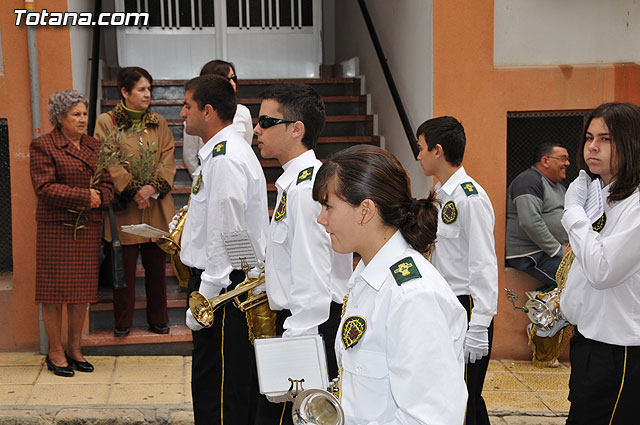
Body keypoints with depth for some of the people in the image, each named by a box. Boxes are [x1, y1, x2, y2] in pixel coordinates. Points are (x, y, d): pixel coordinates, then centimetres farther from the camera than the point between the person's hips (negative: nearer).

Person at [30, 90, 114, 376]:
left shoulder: (94, 146, 14)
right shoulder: (42, 146, -4)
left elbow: (107, 186, 12)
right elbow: (45, 188, -13)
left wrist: (98, 198, -10)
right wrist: (84, 196, -18)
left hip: (88, 228, 5)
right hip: (56, 228, -5)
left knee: (82, 290, 8)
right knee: (55, 290, -1)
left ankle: (74, 348, 20)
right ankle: (55, 352, 10)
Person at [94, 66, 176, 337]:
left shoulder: (158, 123, 11)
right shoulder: (106, 122, 0)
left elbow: (168, 161, 4)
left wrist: (154, 188, -12)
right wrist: (133, 191, -15)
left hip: (157, 206, 3)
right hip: (125, 208, -3)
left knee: (156, 265, 9)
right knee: (125, 266, 2)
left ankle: (158, 320, 21)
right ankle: (122, 323, 15)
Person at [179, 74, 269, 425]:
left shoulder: (225, 159, -19)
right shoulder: (222, 151, 14)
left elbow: (225, 238, -22)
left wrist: (203, 300, -19)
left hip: (222, 285, -10)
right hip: (222, 281, 10)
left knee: (216, 388, -3)